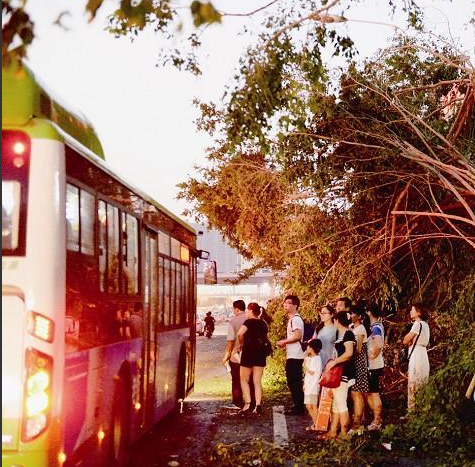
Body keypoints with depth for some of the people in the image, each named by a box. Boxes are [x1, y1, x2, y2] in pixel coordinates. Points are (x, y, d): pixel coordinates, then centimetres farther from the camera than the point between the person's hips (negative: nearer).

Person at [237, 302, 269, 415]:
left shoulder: (249, 322, -11)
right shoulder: (263, 324, 9)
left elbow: (240, 333, -27)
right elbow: (265, 338, 16)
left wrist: (241, 344, -13)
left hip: (248, 353, -6)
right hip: (260, 354, 6)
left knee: (244, 380, 6)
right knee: (257, 381, 8)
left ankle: (247, 404, -6)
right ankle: (258, 405, -1)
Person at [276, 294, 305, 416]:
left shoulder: (295, 319, -13)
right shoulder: (292, 319, 19)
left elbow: (298, 336, -24)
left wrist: (284, 341, -13)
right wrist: (285, 343, 14)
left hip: (295, 357, -11)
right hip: (293, 356, 11)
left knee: (294, 382, -7)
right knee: (294, 382, 14)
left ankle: (298, 408, -3)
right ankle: (298, 407, 20)